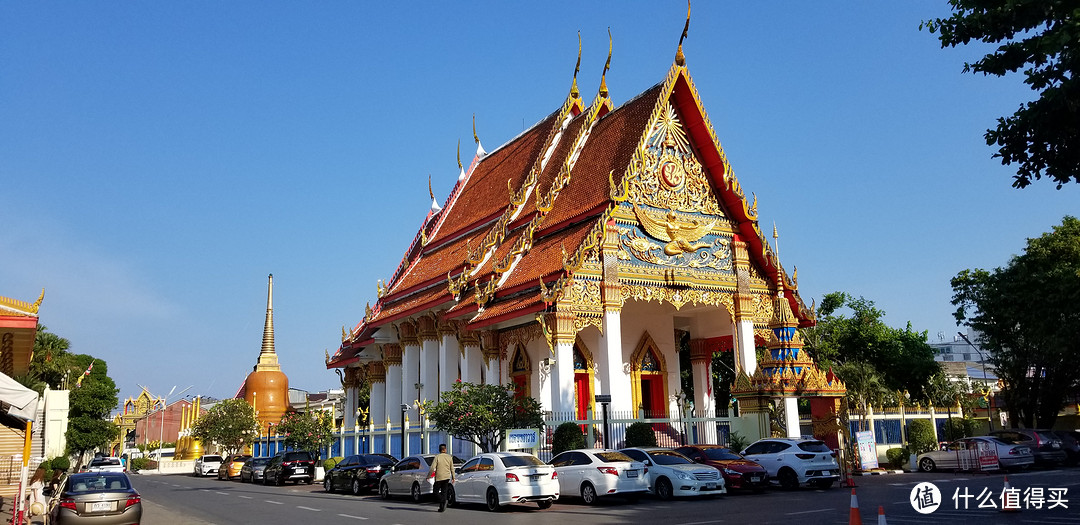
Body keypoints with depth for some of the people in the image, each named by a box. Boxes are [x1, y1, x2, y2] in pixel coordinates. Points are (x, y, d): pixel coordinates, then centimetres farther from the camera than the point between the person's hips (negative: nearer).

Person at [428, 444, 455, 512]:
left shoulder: (437, 457, -8)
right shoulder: (449, 457, 3)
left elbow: (432, 468, -14)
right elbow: (452, 468, 6)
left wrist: (428, 476, -5)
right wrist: (453, 477, 14)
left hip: (439, 477, -4)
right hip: (447, 477, 4)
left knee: (436, 491, 7)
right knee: (444, 491, 11)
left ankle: (443, 501, -18)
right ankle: (442, 507, 7)